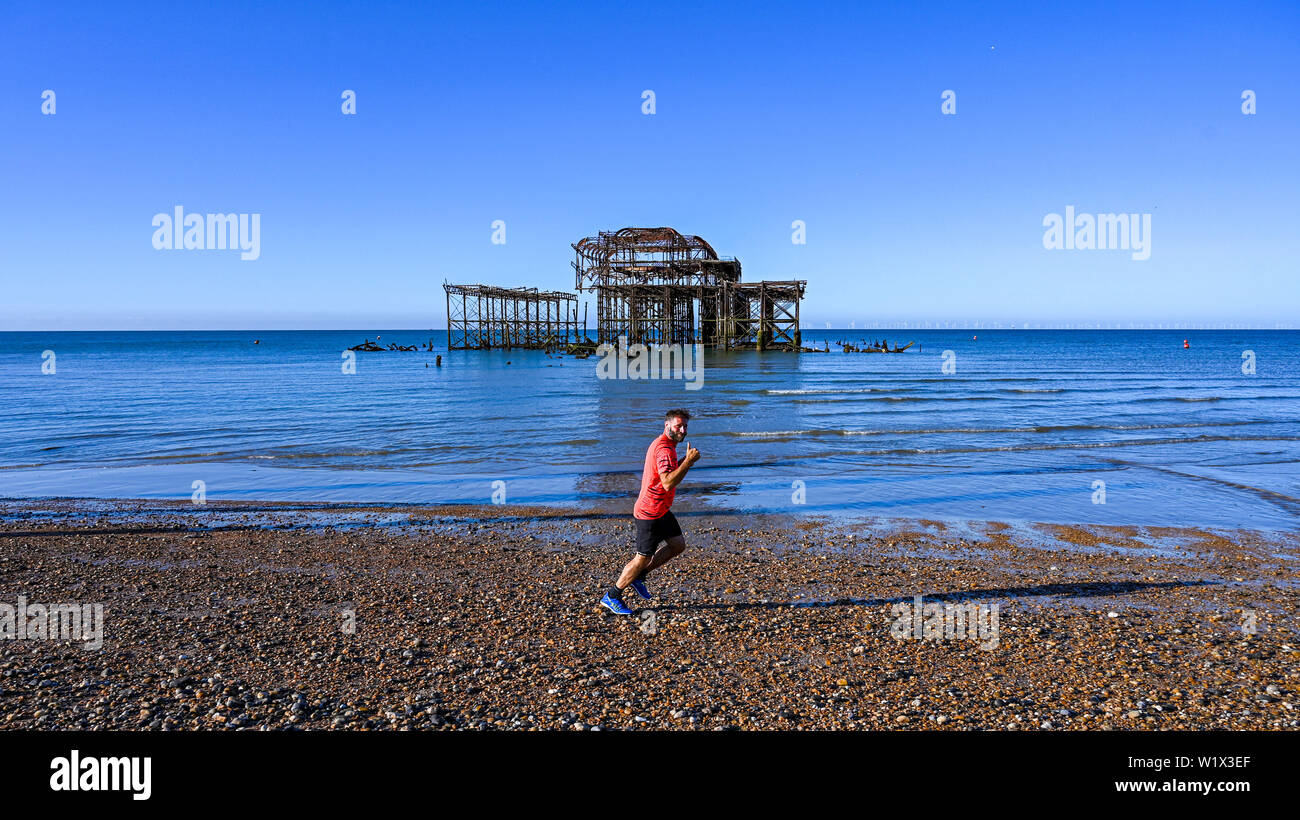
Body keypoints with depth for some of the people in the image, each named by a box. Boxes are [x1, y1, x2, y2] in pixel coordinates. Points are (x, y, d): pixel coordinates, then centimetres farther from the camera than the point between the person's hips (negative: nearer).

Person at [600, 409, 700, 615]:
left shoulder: (662, 444, 11)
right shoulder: (664, 449, -23)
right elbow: (668, 483, -33)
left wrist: (686, 460, 6)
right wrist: (688, 461, -29)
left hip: (660, 511, 10)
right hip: (649, 513, -10)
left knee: (678, 544, 14)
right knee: (642, 558, -1)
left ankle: (638, 575, 23)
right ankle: (611, 597, 13)